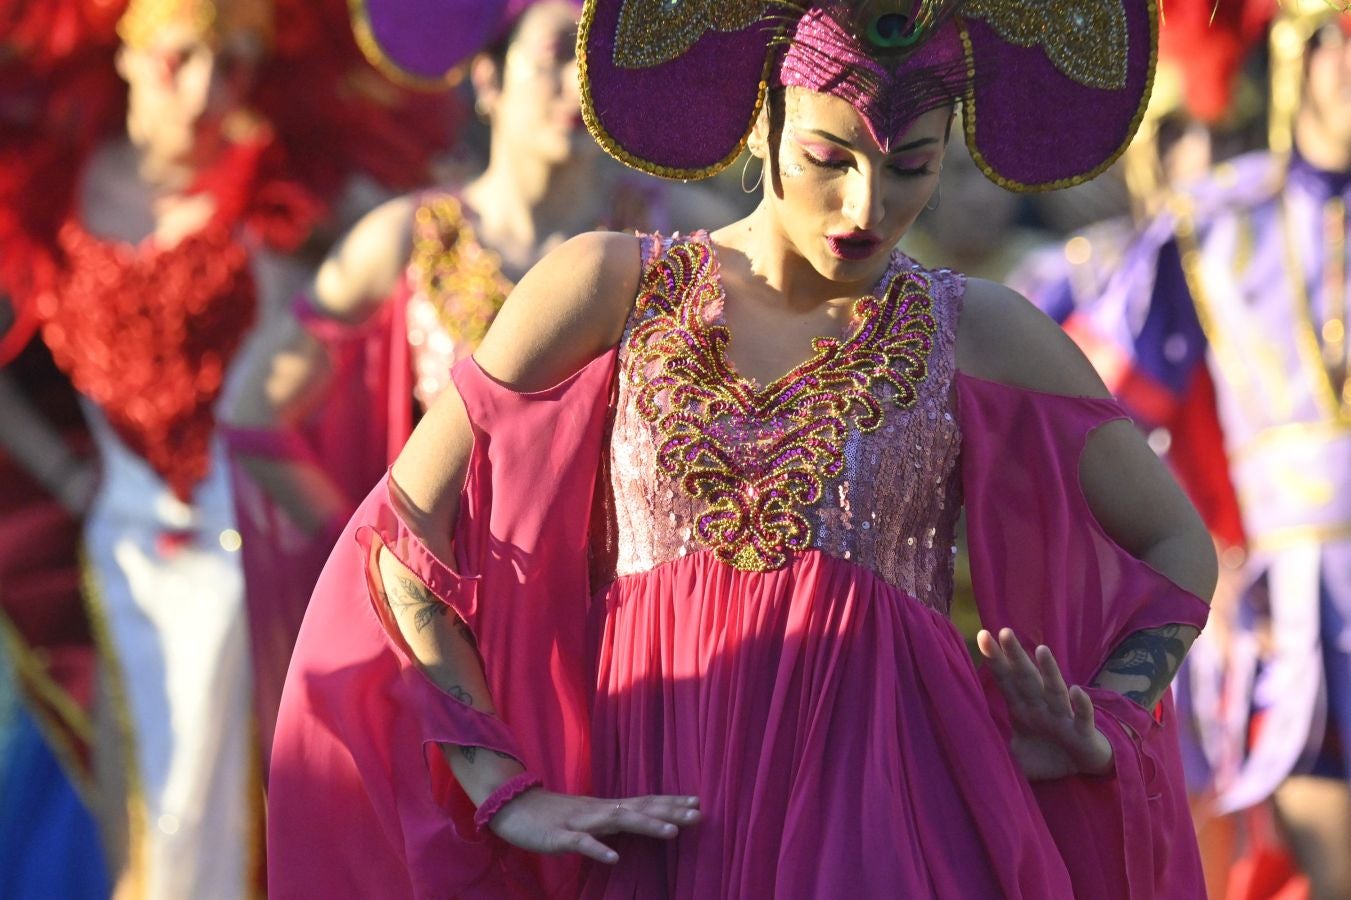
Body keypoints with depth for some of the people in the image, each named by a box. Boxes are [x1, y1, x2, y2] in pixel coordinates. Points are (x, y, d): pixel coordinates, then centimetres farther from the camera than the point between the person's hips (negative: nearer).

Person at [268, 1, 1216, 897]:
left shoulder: (976, 337, 5)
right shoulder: (610, 291, 3)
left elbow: (1180, 547, 15)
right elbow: (404, 538, 1)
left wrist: (1097, 728, -2)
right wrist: (505, 792, -6)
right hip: (650, 820, 0)